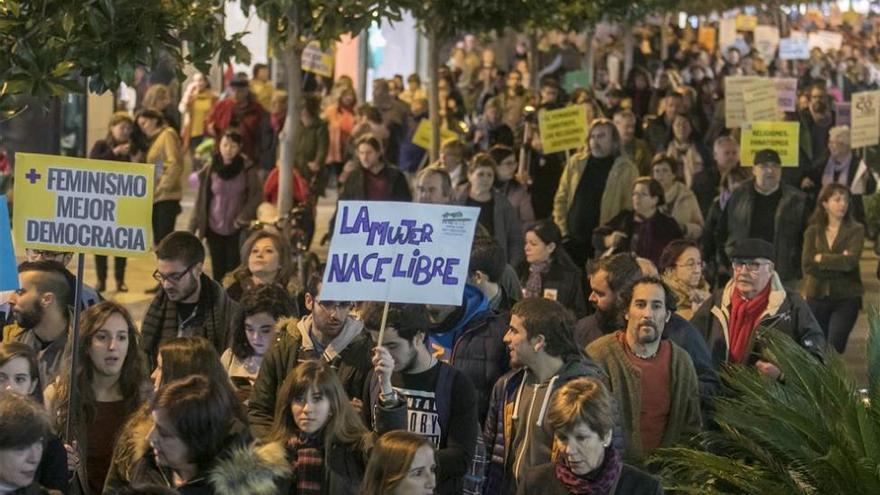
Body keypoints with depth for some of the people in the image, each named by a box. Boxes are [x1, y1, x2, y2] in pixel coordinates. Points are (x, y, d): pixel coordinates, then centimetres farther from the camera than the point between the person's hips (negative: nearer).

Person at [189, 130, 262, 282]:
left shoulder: (248, 170, -6)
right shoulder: (209, 170, -2)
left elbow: (256, 196, -4)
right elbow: (201, 200, 3)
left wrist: (243, 218, -13)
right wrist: (193, 227, 2)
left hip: (237, 230, -2)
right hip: (214, 229, 2)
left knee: (234, 269, -6)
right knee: (218, 270, 4)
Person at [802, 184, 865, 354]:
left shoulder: (856, 230, 0)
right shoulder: (813, 231, 6)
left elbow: (850, 261, -16)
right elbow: (807, 265, -7)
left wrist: (821, 258, -7)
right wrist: (838, 261, -12)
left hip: (846, 297, -2)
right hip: (817, 296, 3)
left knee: (834, 348, -11)